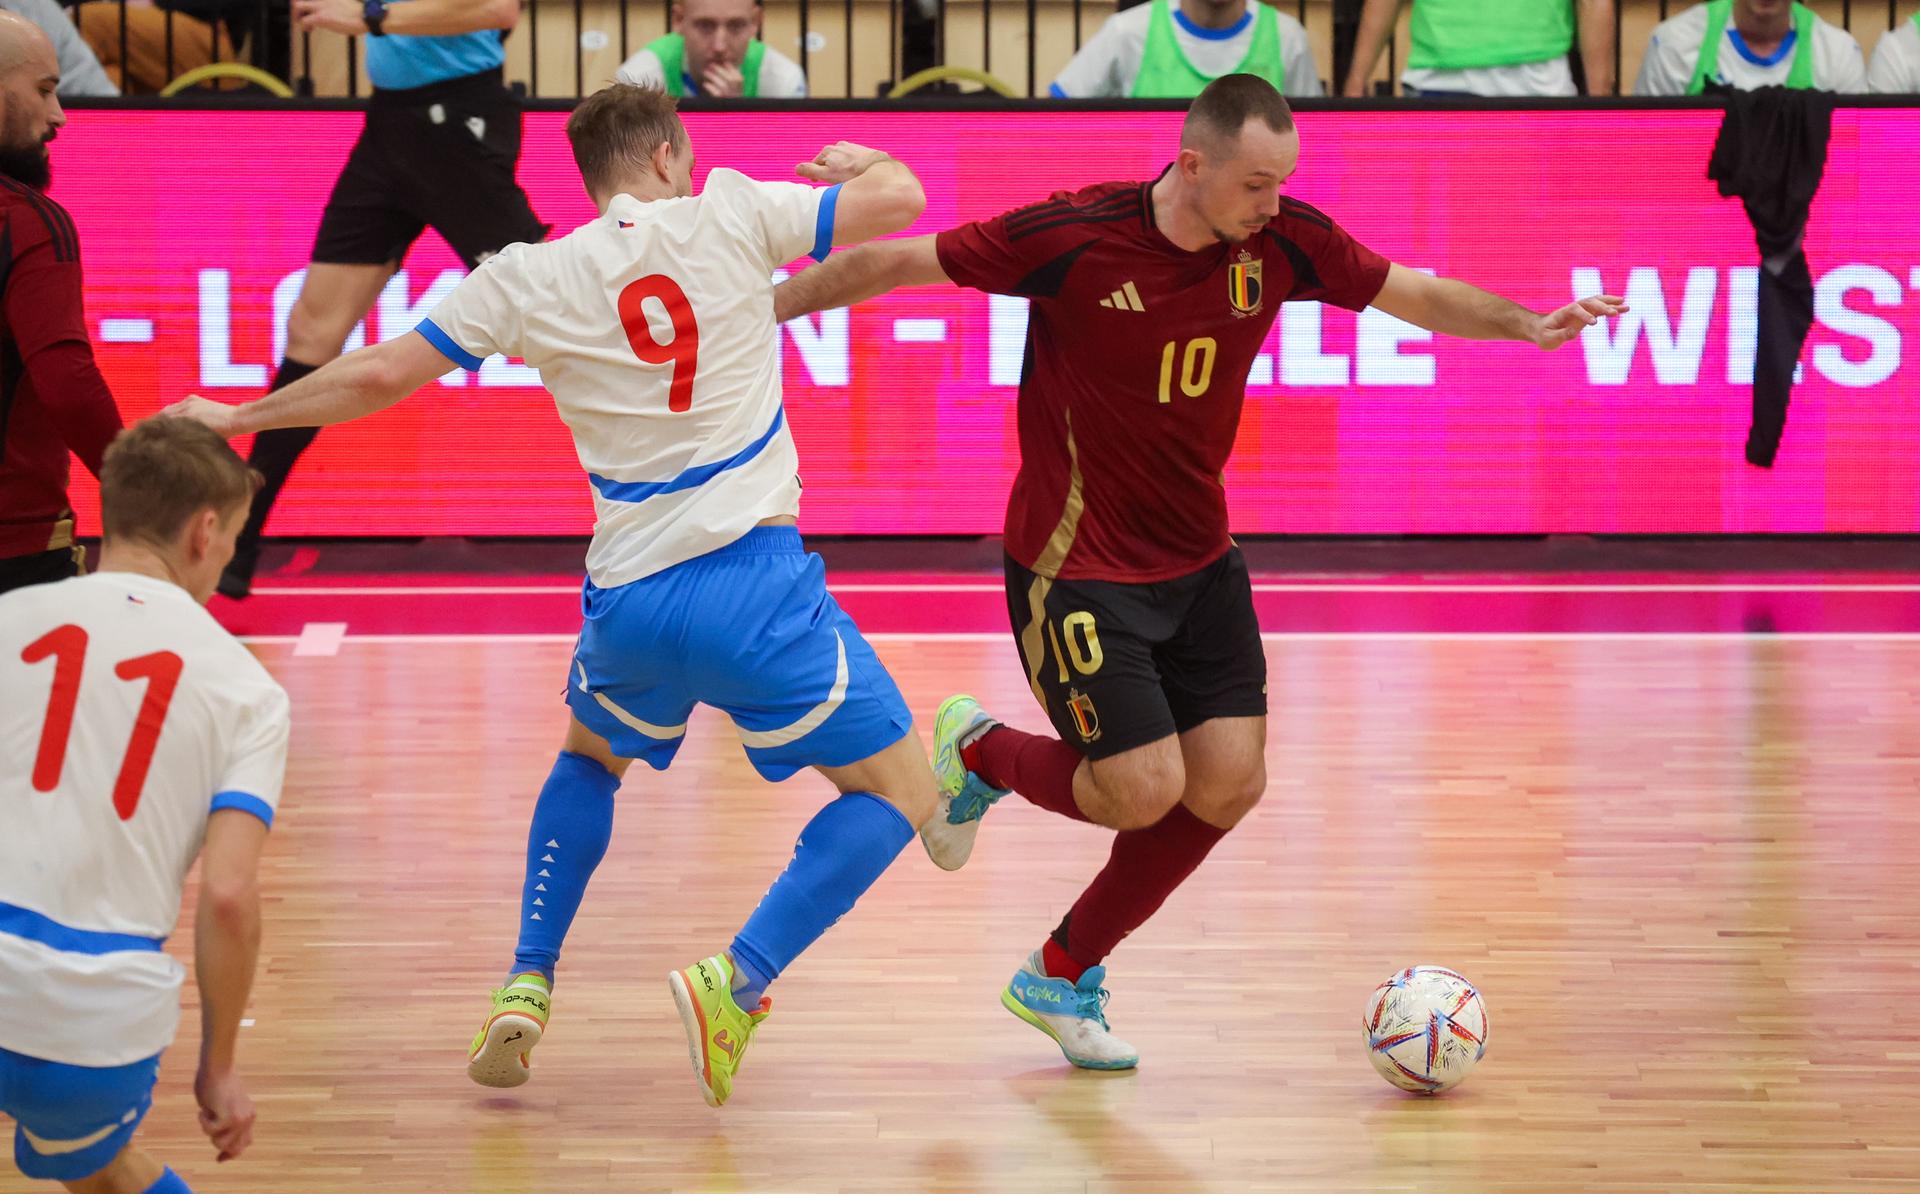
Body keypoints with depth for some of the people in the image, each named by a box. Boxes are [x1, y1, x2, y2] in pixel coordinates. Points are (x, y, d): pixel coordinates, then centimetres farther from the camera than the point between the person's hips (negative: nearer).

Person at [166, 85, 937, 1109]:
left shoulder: (527, 279, 5)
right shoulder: (729, 217, 1)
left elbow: (377, 378, 7)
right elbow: (901, 199, 4)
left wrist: (237, 416, 22)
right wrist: (856, 161, 28)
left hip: (629, 601, 4)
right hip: (755, 581, -3)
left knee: (589, 757, 34)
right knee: (899, 793, 7)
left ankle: (525, 988, 20)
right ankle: (738, 982, -11)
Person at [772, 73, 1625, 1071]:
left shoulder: (1283, 243, -9)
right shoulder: (1072, 238, -22)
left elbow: (1418, 295, 3)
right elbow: (887, 265, -13)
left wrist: (1527, 324, -14)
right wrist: (753, 312, -10)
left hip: (1198, 560, 6)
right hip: (1076, 568, -6)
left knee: (1229, 782, 1)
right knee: (1145, 791, -10)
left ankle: (1062, 977, 21)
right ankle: (976, 752, 22)